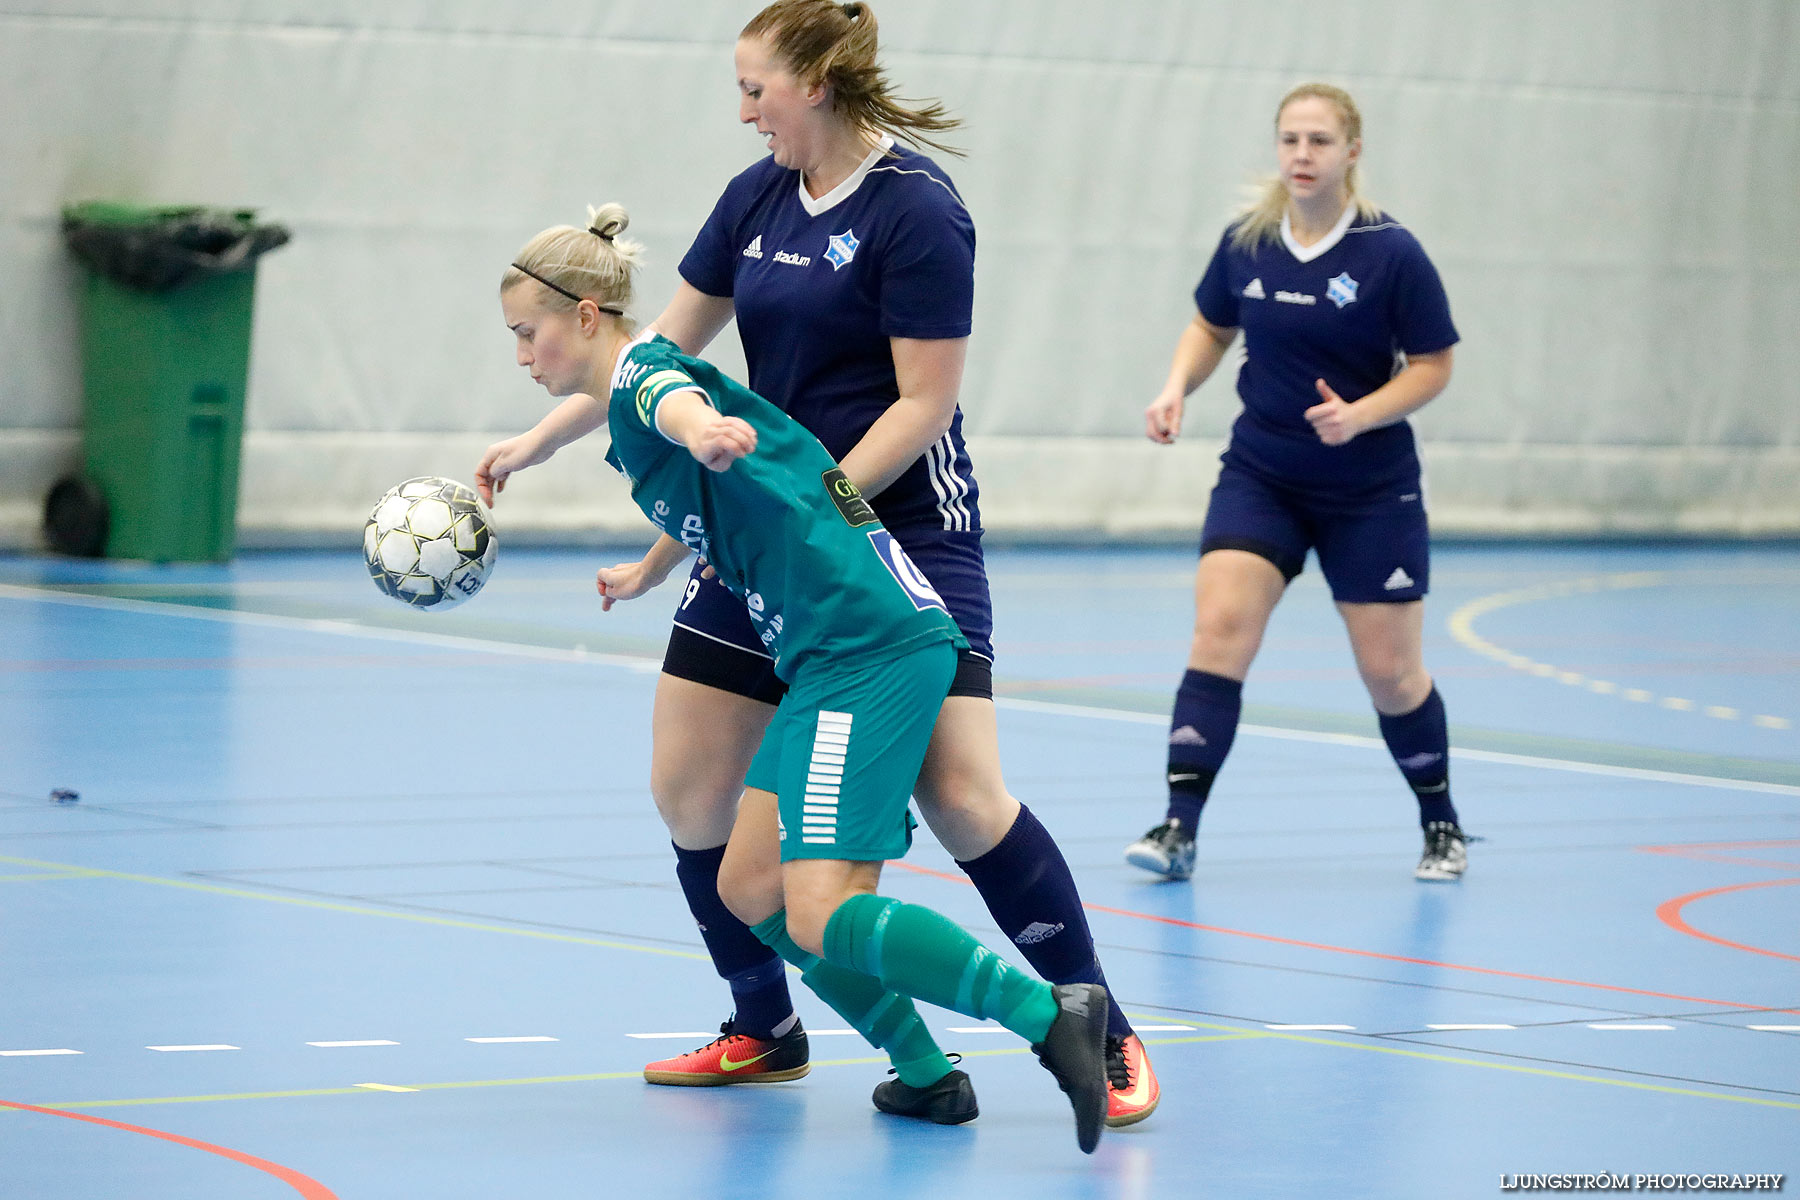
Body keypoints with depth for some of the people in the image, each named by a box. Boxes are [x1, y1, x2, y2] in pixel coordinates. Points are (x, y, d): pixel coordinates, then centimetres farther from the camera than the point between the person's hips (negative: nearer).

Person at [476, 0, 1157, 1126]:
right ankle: (765, 1031, 20)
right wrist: (537, 442, 13)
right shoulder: (759, 198, 7)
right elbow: (663, 349, 16)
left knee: (963, 797, -15)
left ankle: (1105, 1036, -2)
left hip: (900, 530, -7)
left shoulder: (916, 209, -15)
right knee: (688, 789, 2)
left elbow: (924, 403, -17)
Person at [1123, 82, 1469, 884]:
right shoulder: (1245, 244, -3)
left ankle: (1441, 825, 28)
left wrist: (1360, 414, -22)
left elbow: (1432, 365, -7)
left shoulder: (1391, 254, -13)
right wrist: (1177, 389, -5)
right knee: (1218, 628, -16)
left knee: (1390, 671, 4)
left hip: (1372, 490, -2)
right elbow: (1211, 327, 14)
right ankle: (1179, 828, -17)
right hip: (1260, 477, 2)